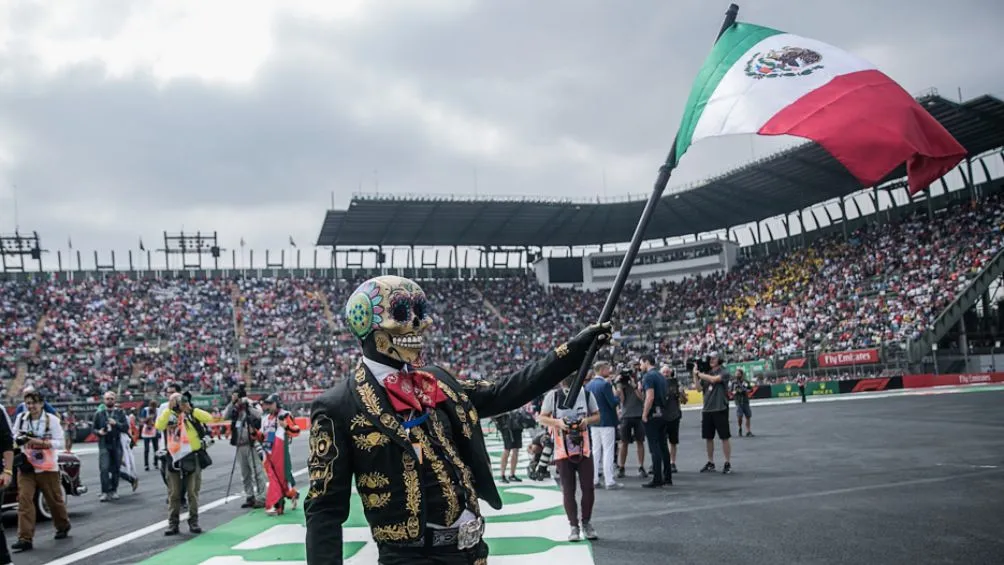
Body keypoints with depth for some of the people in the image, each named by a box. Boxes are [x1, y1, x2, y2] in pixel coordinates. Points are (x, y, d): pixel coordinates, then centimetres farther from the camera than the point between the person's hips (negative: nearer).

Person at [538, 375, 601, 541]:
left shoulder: (587, 394, 0)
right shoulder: (553, 396, -4)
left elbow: (597, 415, 10)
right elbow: (542, 418, 1)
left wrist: (587, 420, -12)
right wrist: (558, 422, -17)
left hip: (584, 450, 1)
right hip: (562, 451, -1)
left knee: (588, 488, 1)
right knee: (568, 490, 2)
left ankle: (586, 523, 20)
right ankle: (574, 526, 13)